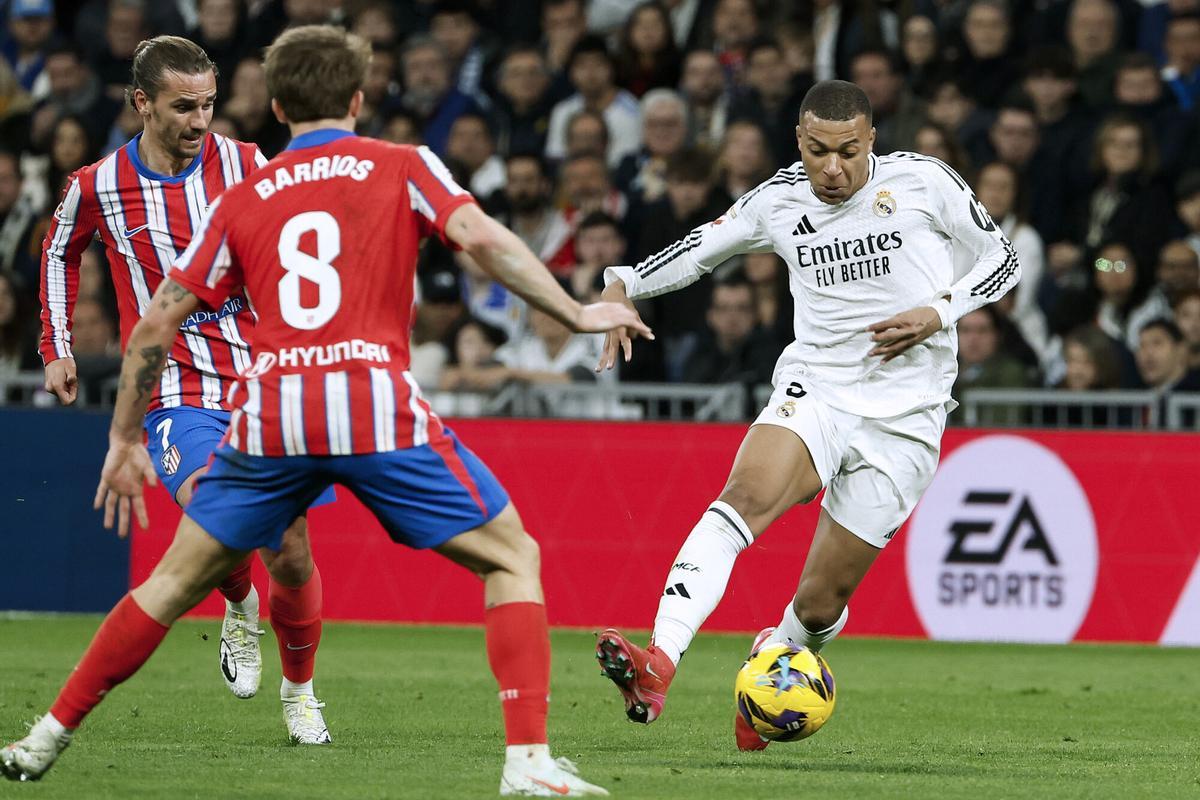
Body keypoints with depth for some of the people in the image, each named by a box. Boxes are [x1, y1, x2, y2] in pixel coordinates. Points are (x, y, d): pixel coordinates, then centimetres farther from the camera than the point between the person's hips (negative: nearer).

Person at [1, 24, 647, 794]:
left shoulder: (242, 200, 19)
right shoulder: (402, 167, 11)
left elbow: (154, 329, 17)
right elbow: (480, 237, -7)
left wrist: (125, 442, 26)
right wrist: (576, 313, -1)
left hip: (270, 415, 3)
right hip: (377, 409, -3)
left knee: (177, 580, 20)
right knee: (513, 558, 9)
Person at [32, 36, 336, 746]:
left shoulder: (243, 166, -1)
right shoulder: (98, 187, 0)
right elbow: (61, 252, 21)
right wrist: (57, 348, 19)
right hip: (177, 392, -1)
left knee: (291, 554, -3)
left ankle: (299, 689, 21)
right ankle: (240, 608, 10)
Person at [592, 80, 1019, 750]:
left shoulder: (923, 181, -3)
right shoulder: (780, 201, 3)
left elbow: (1004, 258, 6)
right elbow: (696, 251, 14)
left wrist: (939, 314, -10)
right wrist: (622, 285, -5)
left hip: (903, 418, -1)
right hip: (814, 393, 1)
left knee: (822, 602, 1)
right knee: (743, 498, -31)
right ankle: (658, 666, -46)